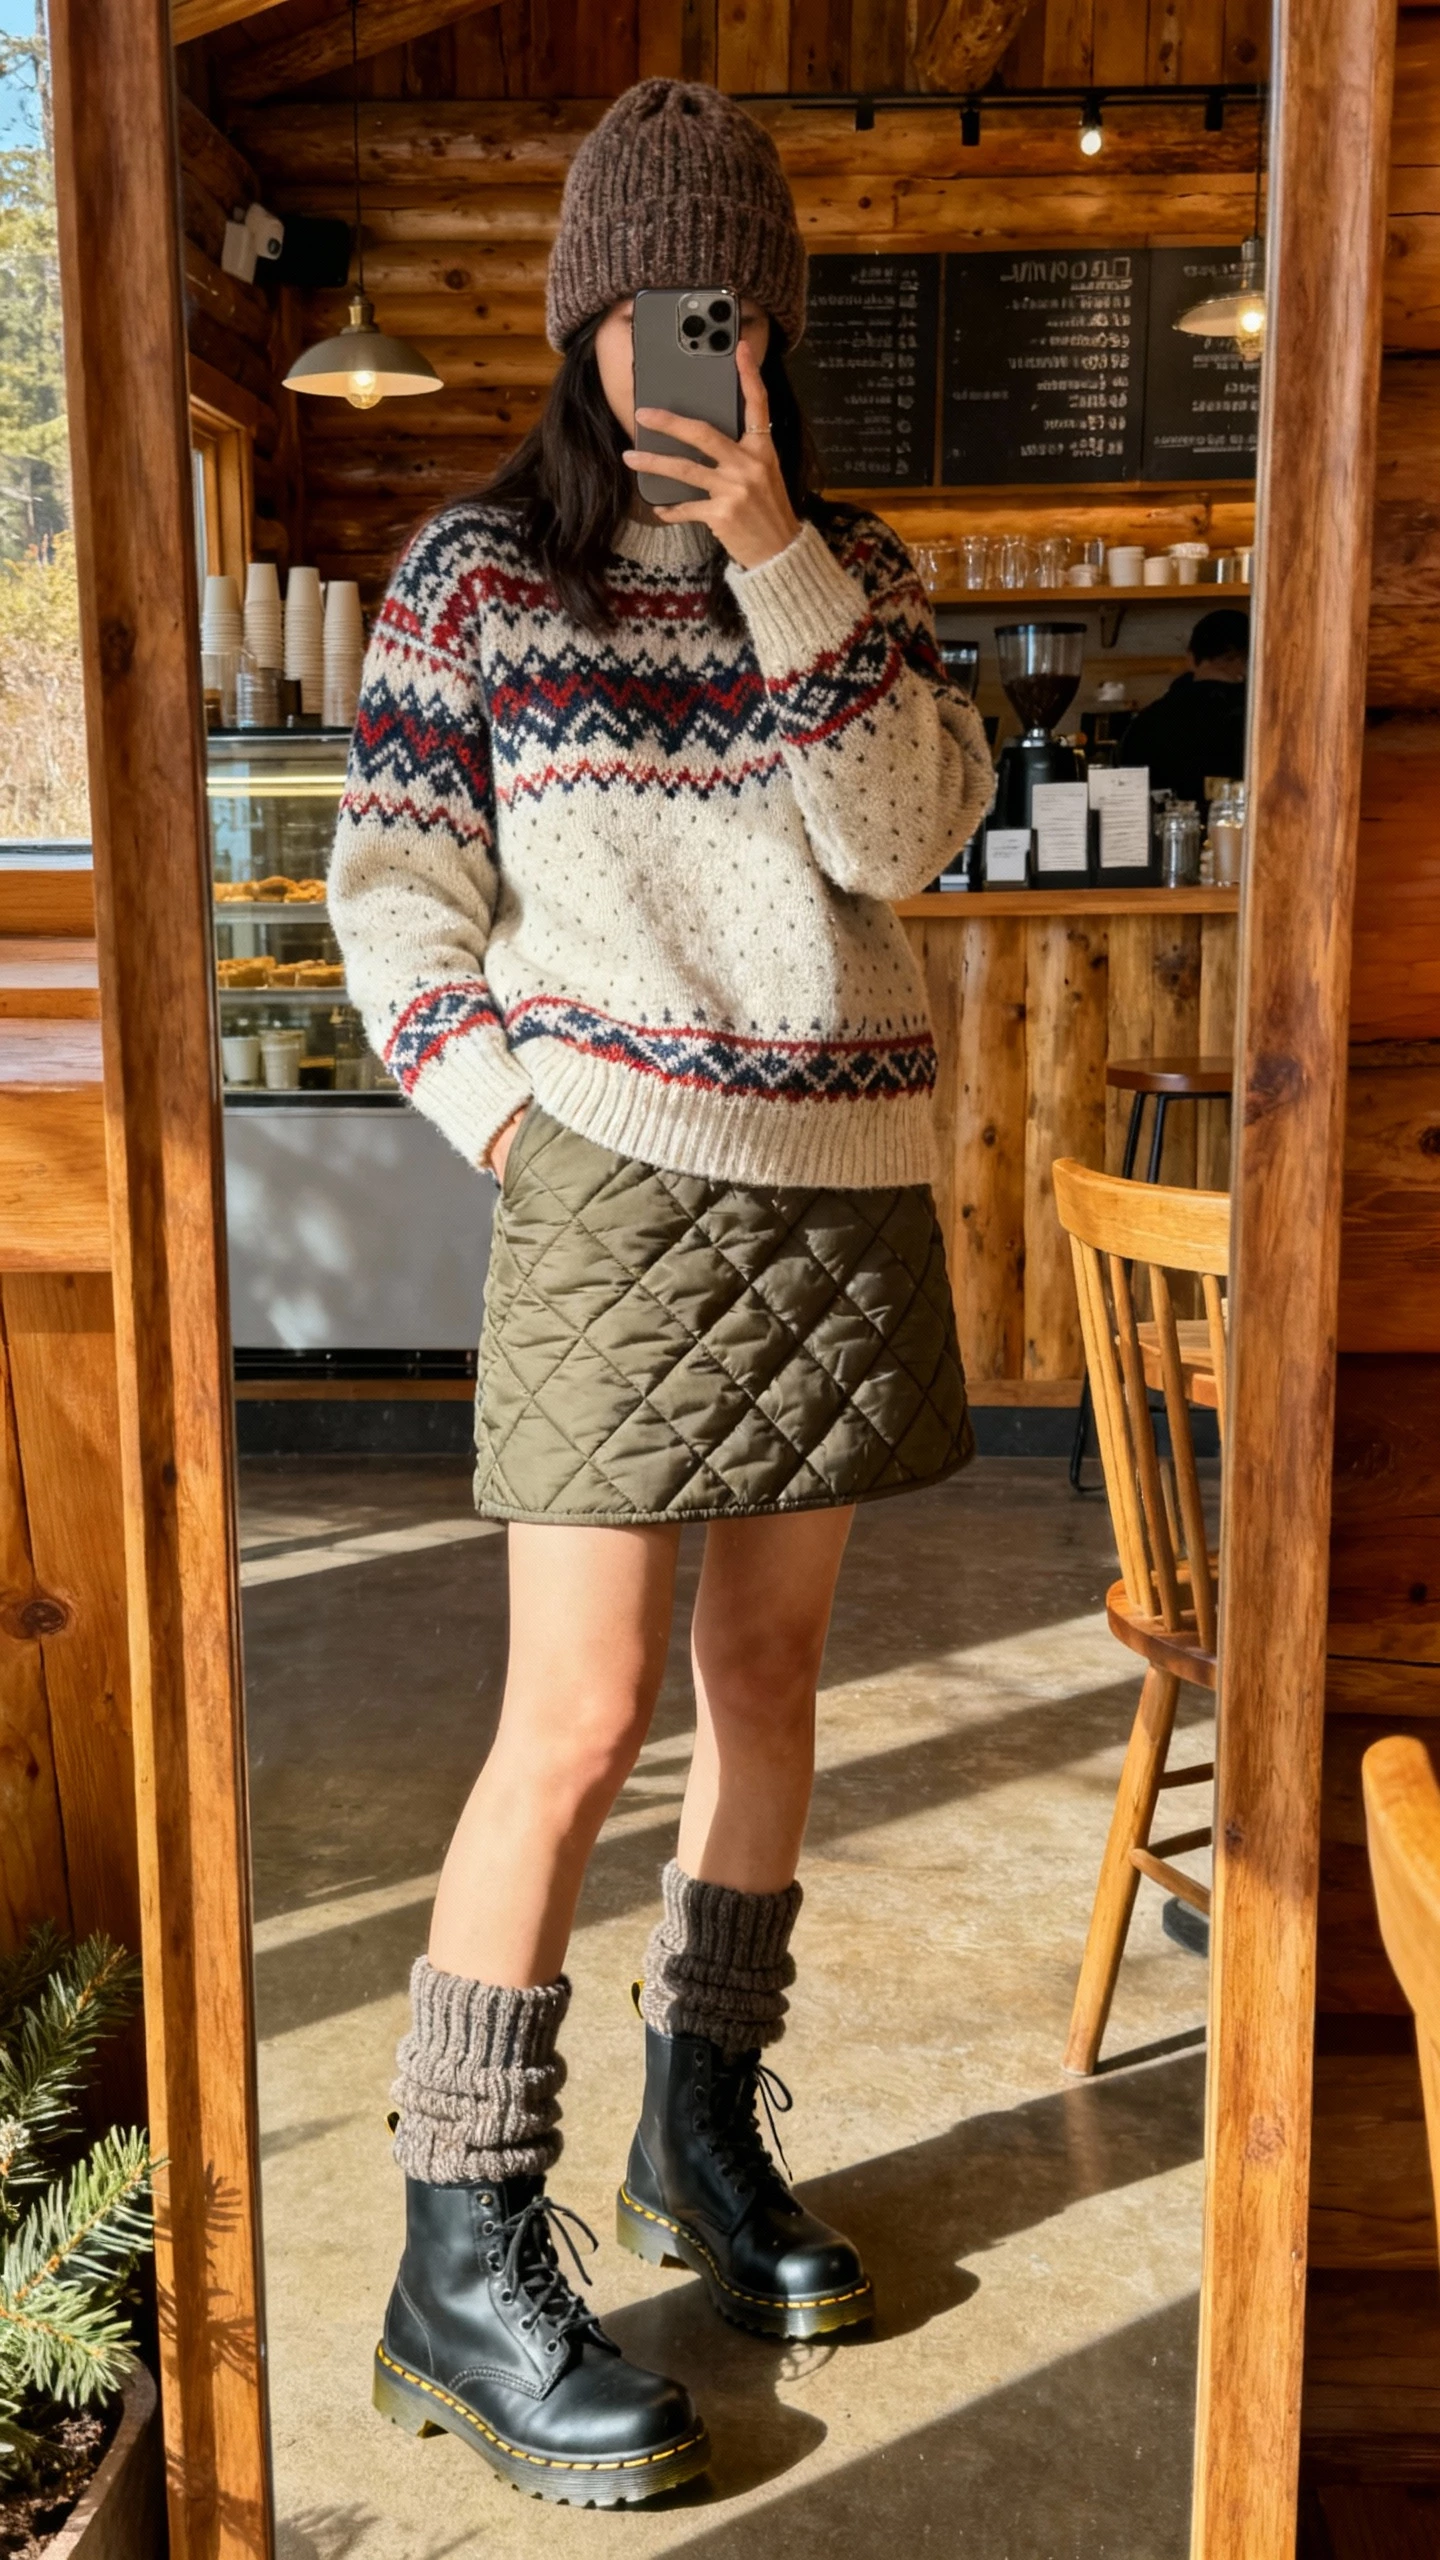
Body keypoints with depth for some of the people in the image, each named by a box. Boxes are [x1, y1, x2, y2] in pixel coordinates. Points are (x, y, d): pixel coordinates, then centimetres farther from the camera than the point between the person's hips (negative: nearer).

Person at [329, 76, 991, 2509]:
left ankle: (701, 2136, 28)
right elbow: (394, 908, 0)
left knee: (769, 1664, 11)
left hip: (846, 1187, 5)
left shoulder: (854, 569, 10)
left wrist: (777, 557, -12)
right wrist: (513, 1132, -9)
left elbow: (905, 829, -6)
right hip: (621, 1192, -5)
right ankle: (464, 2264, 5)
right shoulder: (475, 575, 0)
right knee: (583, 1717, -8)